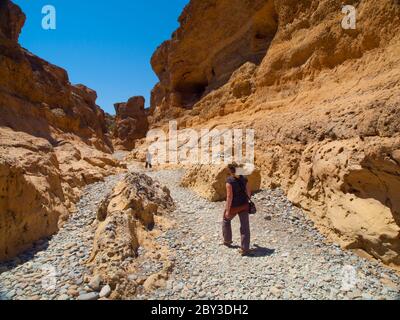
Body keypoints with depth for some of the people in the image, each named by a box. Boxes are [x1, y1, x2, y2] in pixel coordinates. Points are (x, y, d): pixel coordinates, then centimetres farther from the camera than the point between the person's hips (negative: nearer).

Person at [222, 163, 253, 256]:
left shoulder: (229, 181, -19)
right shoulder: (244, 179, -2)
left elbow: (229, 196, -20)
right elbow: (249, 192, 5)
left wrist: (227, 210, -14)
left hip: (233, 206, -4)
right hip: (244, 205, 4)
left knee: (226, 220, 25)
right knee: (245, 227, 8)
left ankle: (227, 241, 38)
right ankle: (245, 249, 11)